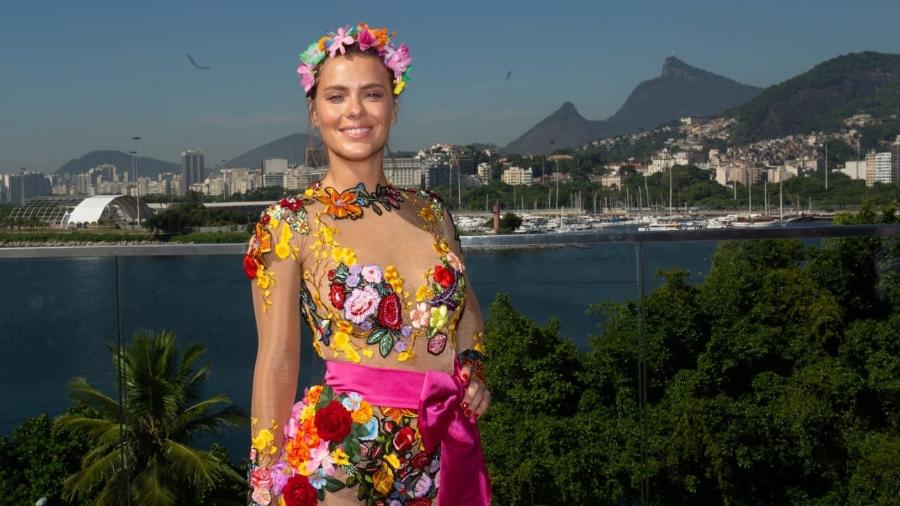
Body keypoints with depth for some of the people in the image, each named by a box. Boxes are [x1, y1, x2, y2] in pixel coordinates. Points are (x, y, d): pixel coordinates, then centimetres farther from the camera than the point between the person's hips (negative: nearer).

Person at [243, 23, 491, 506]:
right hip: (343, 454, -4)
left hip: (449, 452, 5)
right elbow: (277, 364, -7)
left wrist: (474, 374, 2)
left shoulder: (431, 213, 6)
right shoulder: (290, 224, -6)